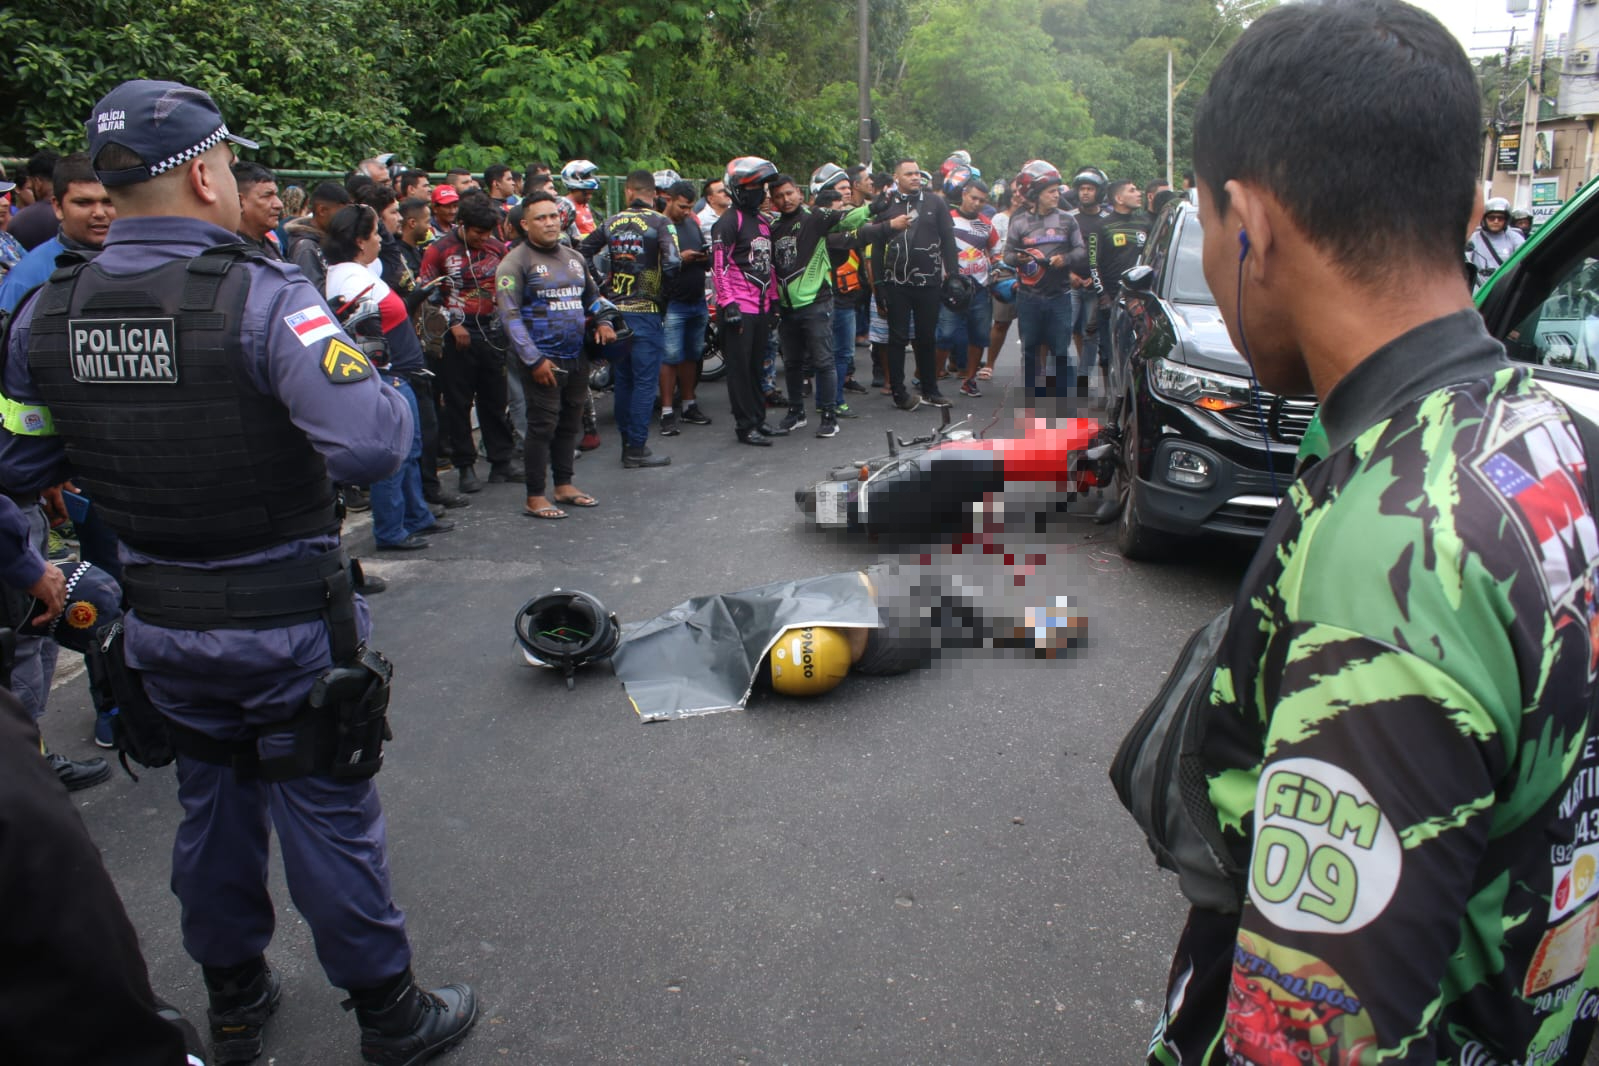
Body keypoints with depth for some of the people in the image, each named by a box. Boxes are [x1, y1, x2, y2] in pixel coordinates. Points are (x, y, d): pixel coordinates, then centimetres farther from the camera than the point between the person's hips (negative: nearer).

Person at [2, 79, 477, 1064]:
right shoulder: (263, 298, -21)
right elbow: (373, 444, -30)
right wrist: (378, 377, -10)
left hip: (162, 623, 5)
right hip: (288, 622, -5)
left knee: (214, 804, 22)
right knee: (328, 815, 9)